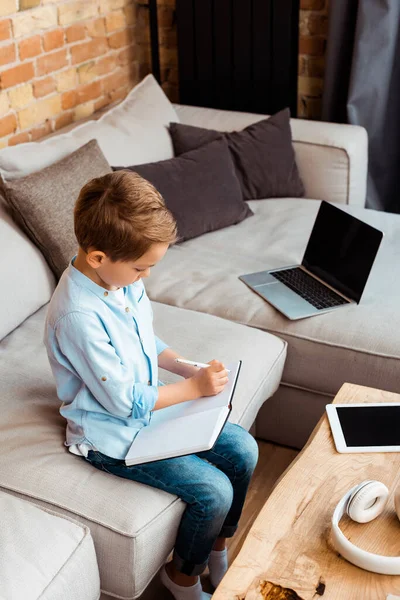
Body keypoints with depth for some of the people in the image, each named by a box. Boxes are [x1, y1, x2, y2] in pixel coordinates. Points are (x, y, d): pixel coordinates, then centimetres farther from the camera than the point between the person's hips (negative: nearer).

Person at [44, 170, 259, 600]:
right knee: (213, 491, -15)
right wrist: (195, 387, -17)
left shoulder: (123, 278, -5)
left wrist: (188, 368, -3)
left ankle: (216, 550, 26)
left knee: (243, 450, 3)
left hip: (152, 403, 9)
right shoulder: (78, 316, -32)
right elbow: (125, 402, -24)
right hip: (113, 435, -8)